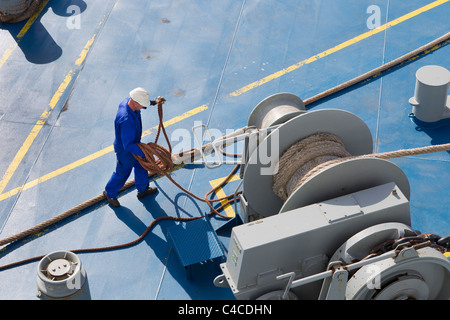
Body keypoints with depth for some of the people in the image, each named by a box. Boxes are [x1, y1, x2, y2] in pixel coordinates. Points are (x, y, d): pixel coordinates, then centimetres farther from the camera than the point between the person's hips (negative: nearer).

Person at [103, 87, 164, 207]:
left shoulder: (128, 101, -17)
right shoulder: (126, 120, -45)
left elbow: (144, 103, 12)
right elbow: (128, 145, -40)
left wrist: (154, 102, 1)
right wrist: (144, 153, -40)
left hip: (133, 144, 9)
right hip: (125, 150, -9)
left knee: (141, 166, 26)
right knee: (122, 173, 16)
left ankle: (143, 189, 51)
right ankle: (110, 193, 43)